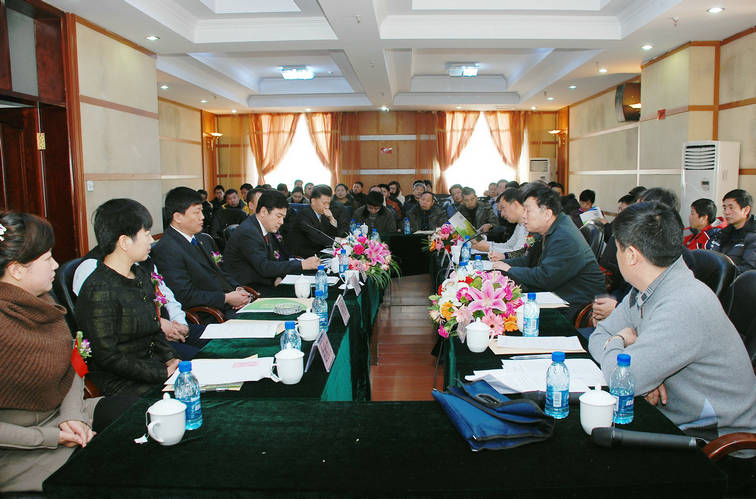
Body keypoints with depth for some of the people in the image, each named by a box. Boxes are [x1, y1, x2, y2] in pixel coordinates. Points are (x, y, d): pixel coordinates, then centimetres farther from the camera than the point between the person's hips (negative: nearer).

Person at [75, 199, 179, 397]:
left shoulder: (140, 274, 9)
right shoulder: (100, 291, -19)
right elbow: (108, 357, -19)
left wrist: (171, 359, 1)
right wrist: (164, 373, -17)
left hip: (152, 364, 8)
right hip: (122, 384, -8)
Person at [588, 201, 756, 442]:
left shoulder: (686, 307, -28)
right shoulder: (643, 291, 0)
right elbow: (599, 336, 5)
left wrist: (616, 342, -10)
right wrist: (642, 375, -14)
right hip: (671, 420, 7)